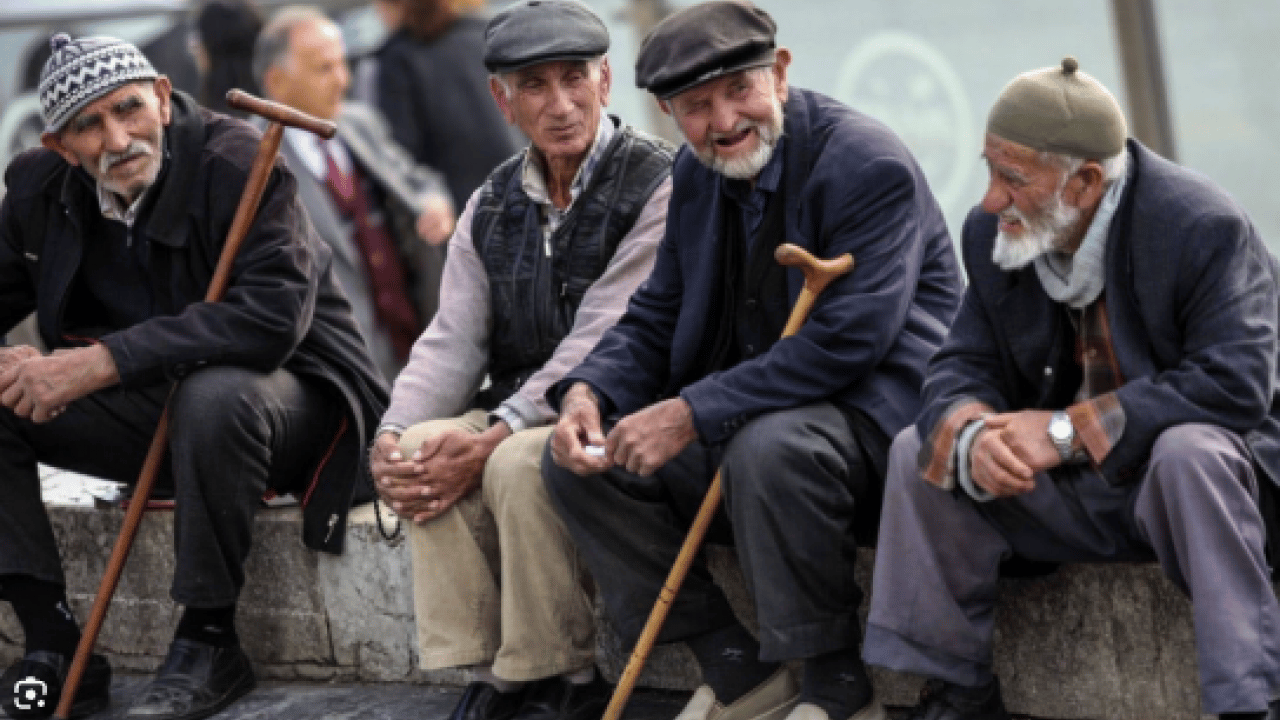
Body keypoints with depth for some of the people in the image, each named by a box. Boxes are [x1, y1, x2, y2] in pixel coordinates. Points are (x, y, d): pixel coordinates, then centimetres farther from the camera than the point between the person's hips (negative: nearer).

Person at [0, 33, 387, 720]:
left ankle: (209, 640, -21)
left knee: (214, 396, -40)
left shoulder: (236, 165, -22)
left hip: (288, 395, -6)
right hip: (151, 408, 6)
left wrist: (105, 361, -38)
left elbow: (273, 316, -34)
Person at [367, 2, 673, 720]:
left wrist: (492, 440, -27)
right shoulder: (493, 205, 12)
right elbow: (453, 340, 5)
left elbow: (602, 345, -19)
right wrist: (395, 435, -16)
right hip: (523, 414, 6)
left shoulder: (657, 185, -11)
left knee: (519, 464, -33)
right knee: (427, 451, -23)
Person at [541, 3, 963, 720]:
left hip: (871, 414, -8)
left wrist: (693, 414, -29)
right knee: (578, 459, -5)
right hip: (750, 413, 8)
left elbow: (845, 343, -26)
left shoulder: (870, 165, -18)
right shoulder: (696, 175, 8)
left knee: (768, 449, -38)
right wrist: (587, 392, -10)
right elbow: (655, 320, 13)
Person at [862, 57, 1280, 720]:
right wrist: (971, 434, -28)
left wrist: (1068, 430, -31)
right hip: (1069, 499, 6)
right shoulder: (993, 236, -1)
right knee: (919, 449, -9)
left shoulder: (1204, 229, -21)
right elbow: (961, 368, -1)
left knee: (1191, 454, -38)